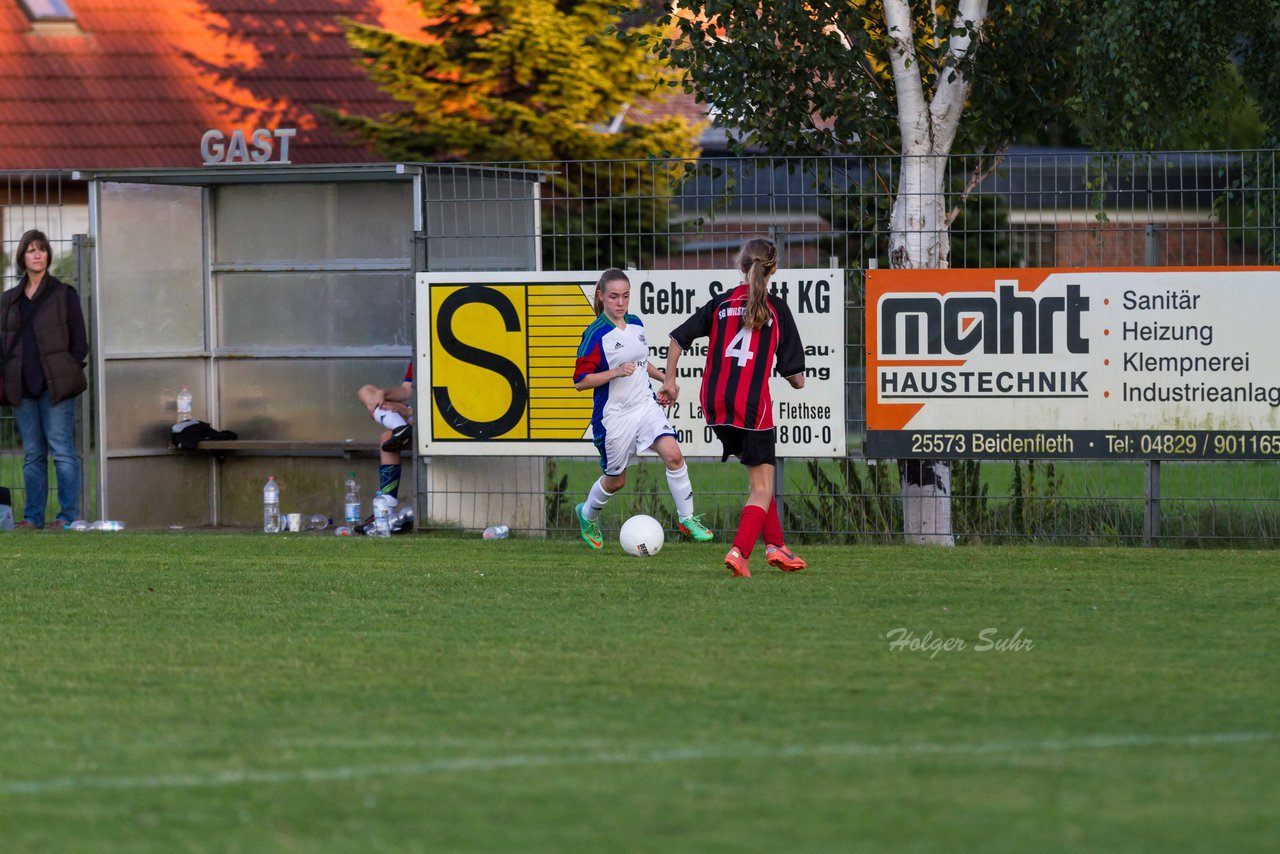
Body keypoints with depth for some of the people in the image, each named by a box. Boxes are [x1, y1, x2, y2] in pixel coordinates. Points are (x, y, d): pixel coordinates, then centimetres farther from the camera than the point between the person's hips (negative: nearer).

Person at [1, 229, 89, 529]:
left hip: (55, 386, -4)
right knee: (32, 454, 6)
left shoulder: (64, 294, 4)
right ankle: (33, 515, 9)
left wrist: (68, 376, -8)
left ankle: (69, 514, -6)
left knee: (62, 449, -7)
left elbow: (79, 342, 2)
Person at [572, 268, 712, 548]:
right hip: (614, 415, -4)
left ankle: (686, 518, -7)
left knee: (673, 454, -18)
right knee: (616, 480, 10)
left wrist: (663, 377, 13)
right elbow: (580, 381, -16)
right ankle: (588, 514, 41)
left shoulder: (636, 324, 6)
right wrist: (616, 372, -25)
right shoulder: (596, 334, -14)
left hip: (645, 405, 4)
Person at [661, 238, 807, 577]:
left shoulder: (721, 303, 7)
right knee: (762, 489, 1)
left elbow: (678, 338, 6)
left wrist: (670, 381, 17)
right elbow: (793, 372, -2)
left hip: (716, 405, 5)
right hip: (753, 406, -5)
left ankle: (775, 546, 23)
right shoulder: (777, 310, -2)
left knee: (759, 477, 22)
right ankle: (739, 552, -16)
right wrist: (798, 382, 21)